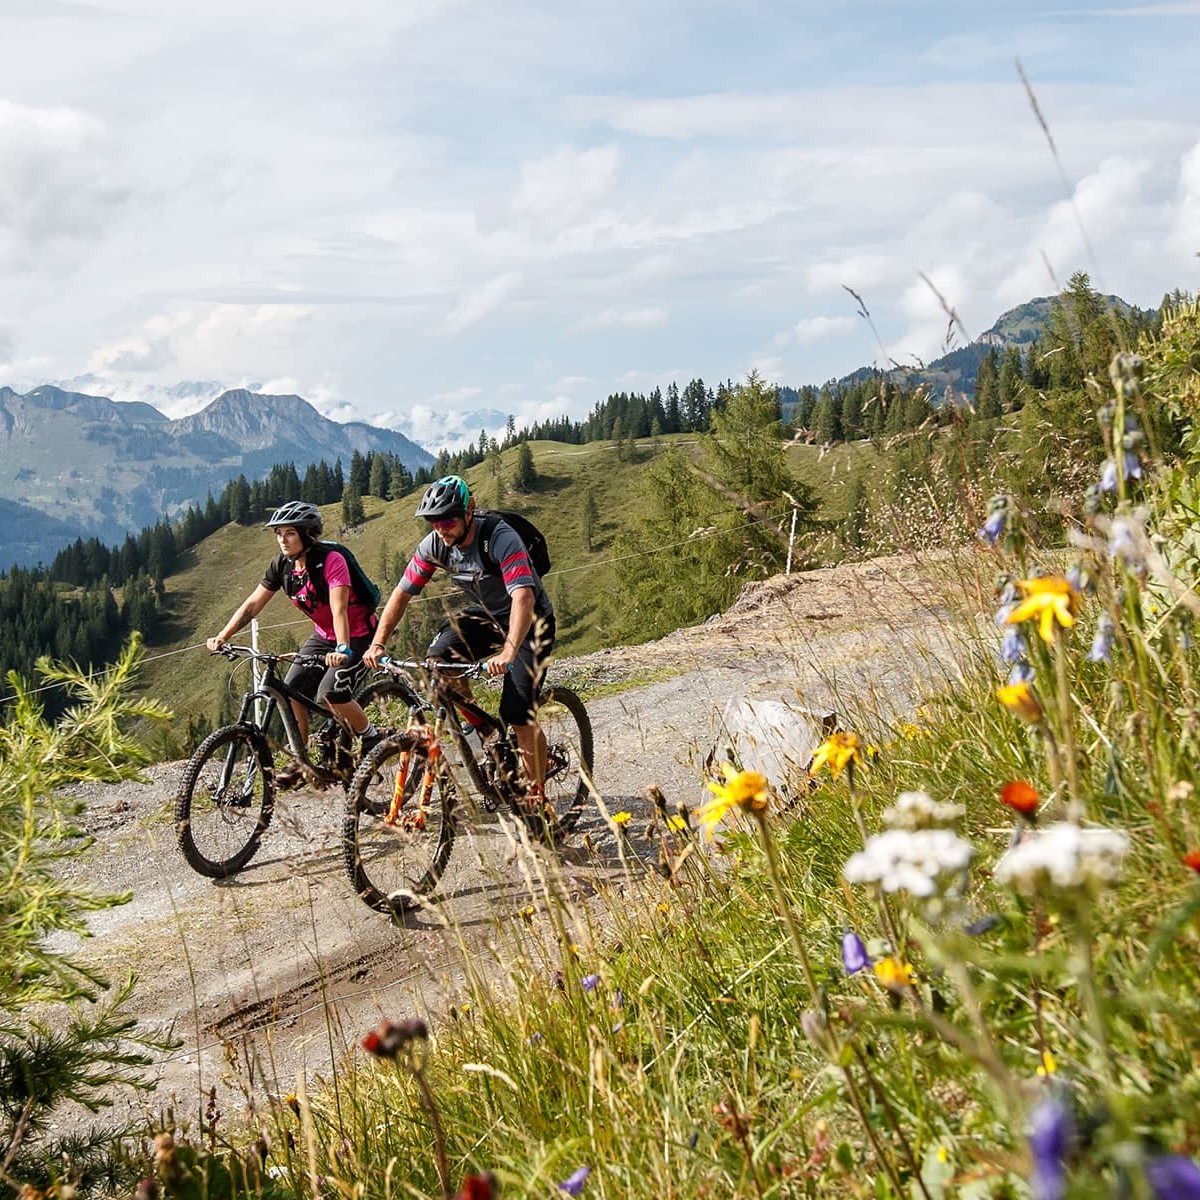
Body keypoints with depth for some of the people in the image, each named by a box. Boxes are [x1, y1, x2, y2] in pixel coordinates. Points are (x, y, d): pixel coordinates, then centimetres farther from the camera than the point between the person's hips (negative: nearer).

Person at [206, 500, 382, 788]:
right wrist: (222, 637, -15)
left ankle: (372, 739, 0)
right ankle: (300, 761, 8)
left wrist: (342, 650, -50)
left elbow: (338, 609, -36)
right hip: (322, 636, 7)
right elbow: (252, 604, -4)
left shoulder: (330, 560, -25)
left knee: (330, 694, -25)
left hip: (357, 635, -7)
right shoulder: (282, 566, -5)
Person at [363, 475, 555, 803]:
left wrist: (508, 653, -57)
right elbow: (402, 592, -7)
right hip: (485, 615, 6)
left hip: (529, 620, -6)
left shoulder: (500, 539, -31)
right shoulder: (434, 545, -13)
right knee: (439, 657, -23)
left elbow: (524, 597, -43)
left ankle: (537, 794, 1)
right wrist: (378, 643, -20)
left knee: (519, 715, -16)